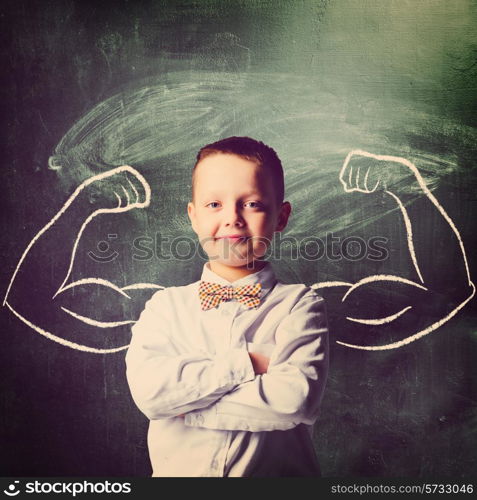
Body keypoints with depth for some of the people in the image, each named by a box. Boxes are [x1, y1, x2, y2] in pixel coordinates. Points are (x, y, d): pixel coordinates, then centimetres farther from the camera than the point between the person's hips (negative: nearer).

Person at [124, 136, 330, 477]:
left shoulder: (300, 305, -3)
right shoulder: (165, 306, 2)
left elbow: (297, 399, -15)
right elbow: (148, 389, -11)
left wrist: (186, 405, -12)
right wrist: (245, 363, -14)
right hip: (180, 469, 1)